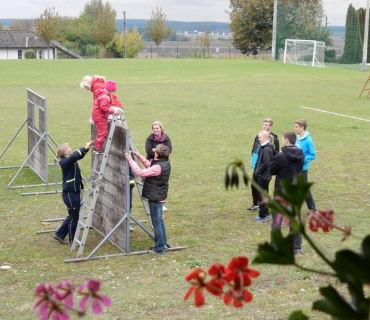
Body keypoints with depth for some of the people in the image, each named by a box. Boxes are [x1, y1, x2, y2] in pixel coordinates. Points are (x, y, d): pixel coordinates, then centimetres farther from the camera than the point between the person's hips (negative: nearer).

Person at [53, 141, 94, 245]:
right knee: (74, 217, 4)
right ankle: (73, 241, 18)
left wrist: (86, 148, -8)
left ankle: (59, 235, 30)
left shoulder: (71, 161, 7)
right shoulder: (65, 162, -19)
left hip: (74, 192, 9)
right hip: (70, 194, -9)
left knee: (72, 216, 20)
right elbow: (74, 156, -36)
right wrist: (85, 148, -38)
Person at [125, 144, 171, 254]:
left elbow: (140, 172, -27)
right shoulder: (166, 163, 2)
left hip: (155, 198, -10)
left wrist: (131, 160, -19)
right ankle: (163, 243, 31)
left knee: (156, 222, 0)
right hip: (160, 196, 10)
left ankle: (159, 248, 7)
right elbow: (149, 165, 16)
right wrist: (139, 156, 15)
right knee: (160, 220, 21)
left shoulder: (158, 167, -27)